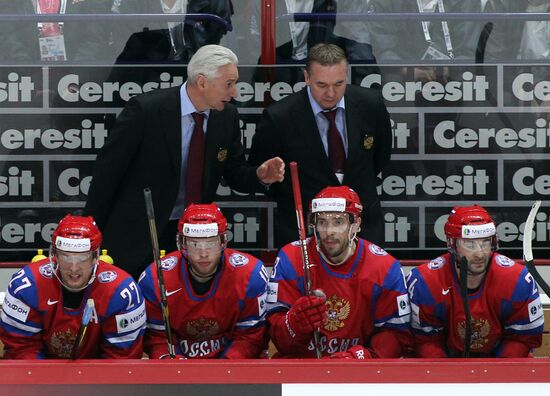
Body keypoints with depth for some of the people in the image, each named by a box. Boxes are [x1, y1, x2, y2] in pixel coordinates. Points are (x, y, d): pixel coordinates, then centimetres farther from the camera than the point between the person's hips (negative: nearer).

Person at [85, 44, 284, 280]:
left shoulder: (227, 117, -1)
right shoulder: (144, 110, -17)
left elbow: (234, 173, 10)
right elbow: (108, 169, -11)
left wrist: (260, 176, -13)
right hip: (137, 236, -4)